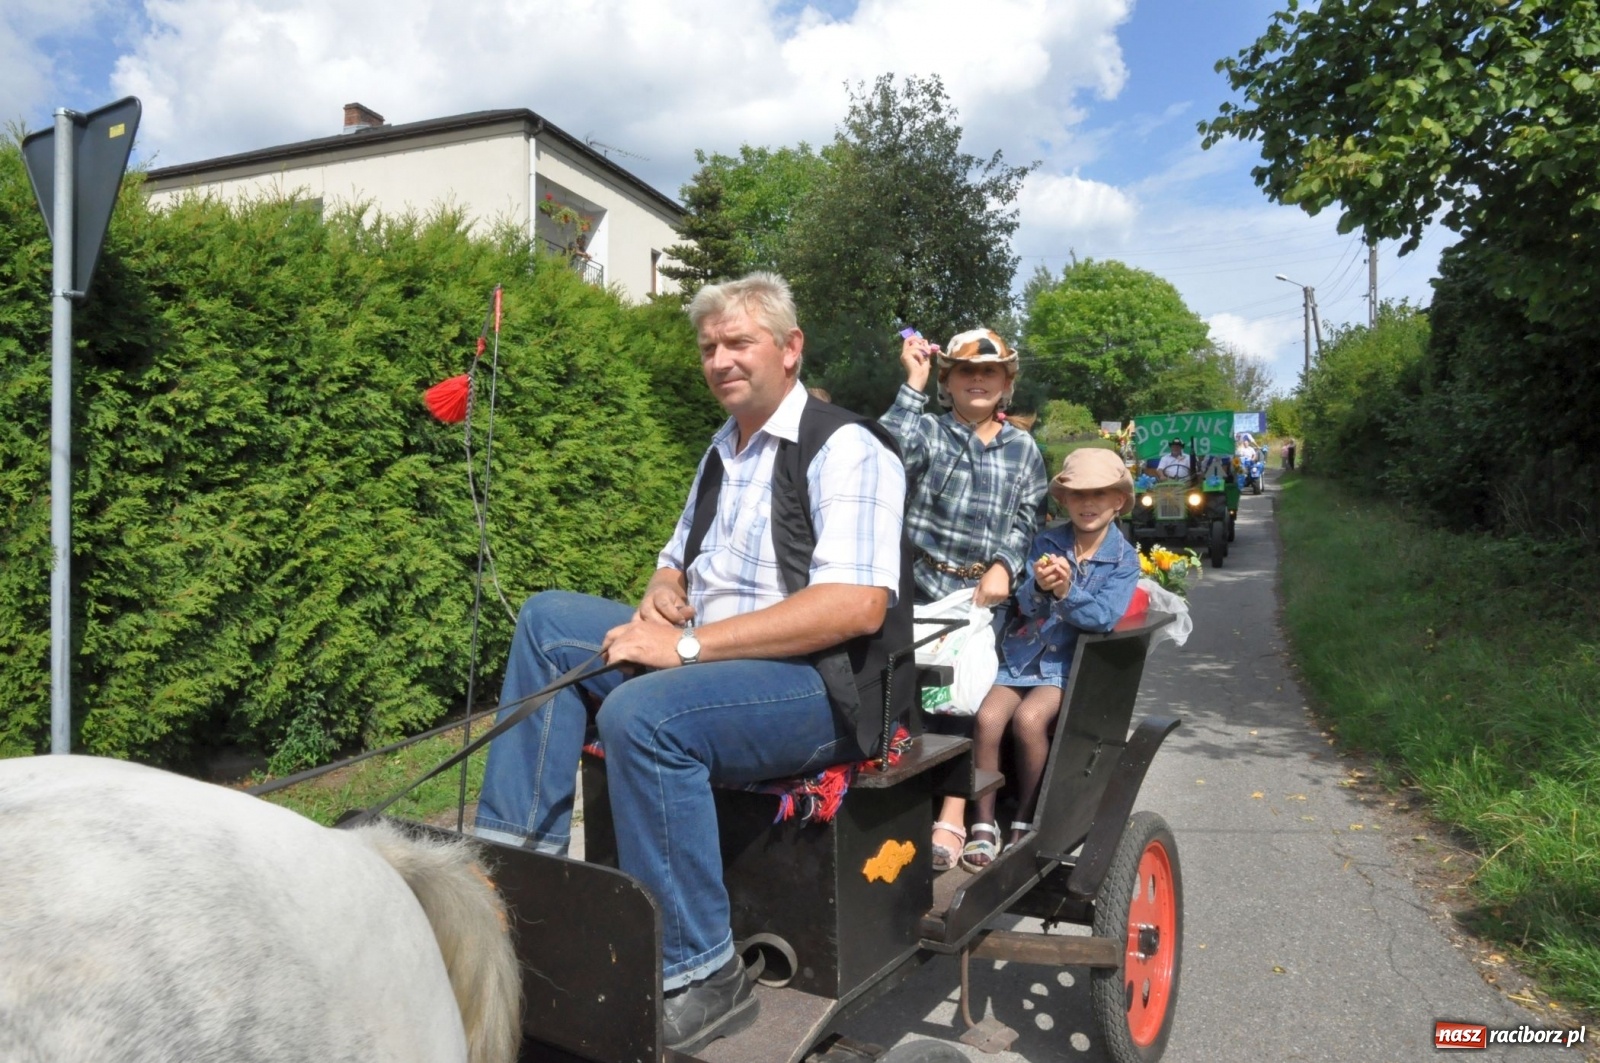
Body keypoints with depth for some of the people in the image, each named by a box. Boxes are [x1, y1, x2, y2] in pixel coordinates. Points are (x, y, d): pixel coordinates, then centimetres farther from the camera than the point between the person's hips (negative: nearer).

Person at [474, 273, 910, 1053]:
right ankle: (517, 855, -3)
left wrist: (690, 645, -24)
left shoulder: (843, 447, -10)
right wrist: (662, 597, 0)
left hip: (821, 684, -9)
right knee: (547, 620, 2)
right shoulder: (724, 448, 17)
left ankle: (698, 978, -18)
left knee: (641, 714, -33)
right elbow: (677, 562, 27)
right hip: (709, 660, 9)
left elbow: (858, 605, -24)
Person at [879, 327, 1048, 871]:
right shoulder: (929, 431, 3)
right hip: (924, 586, -1)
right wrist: (913, 386, -17)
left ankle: (952, 816, 2)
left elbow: (1028, 518, 10)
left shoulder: (1023, 448, 13)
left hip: (985, 592, 2)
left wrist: (1004, 566, -6)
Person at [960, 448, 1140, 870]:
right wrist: (1038, 587, -29)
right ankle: (984, 824, -8)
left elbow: (1105, 616, -12)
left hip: (1069, 663, -2)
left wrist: (1067, 592, -30)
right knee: (988, 717, -24)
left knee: (1029, 719, -29)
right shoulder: (1046, 543, 4)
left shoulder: (1124, 558, 0)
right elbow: (1025, 605, -5)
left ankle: (1025, 822, -8)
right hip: (1022, 654, 2)